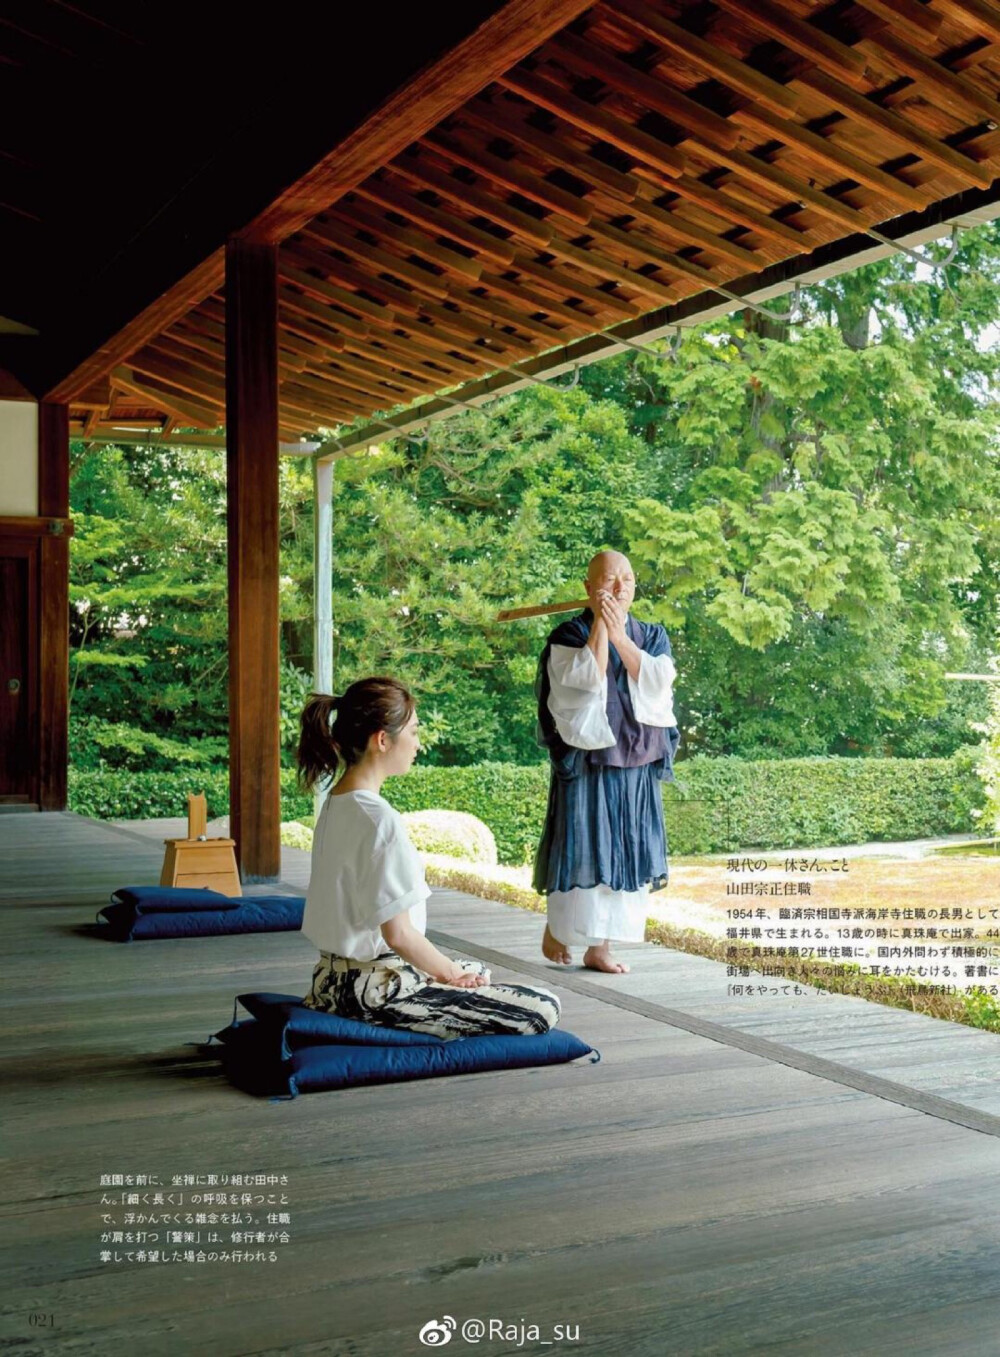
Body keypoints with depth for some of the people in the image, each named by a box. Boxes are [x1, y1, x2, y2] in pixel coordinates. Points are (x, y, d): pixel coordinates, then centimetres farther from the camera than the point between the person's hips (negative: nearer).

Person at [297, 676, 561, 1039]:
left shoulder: (335, 804, 6)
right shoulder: (380, 820, -22)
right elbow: (398, 934, -22)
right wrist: (452, 974, -4)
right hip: (374, 991, -10)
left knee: (478, 972, 32)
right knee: (543, 1010, -9)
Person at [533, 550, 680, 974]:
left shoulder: (652, 636, 10)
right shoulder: (569, 635, -3)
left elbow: (656, 681, -9)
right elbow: (587, 679, -20)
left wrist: (619, 634, -14)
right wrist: (600, 625, -18)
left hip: (637, 764, 4)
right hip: (585, 760, -4)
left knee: (624, 852, 5)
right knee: (579, 847, -3)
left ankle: (600, 946, 14)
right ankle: (556, 928, 19)